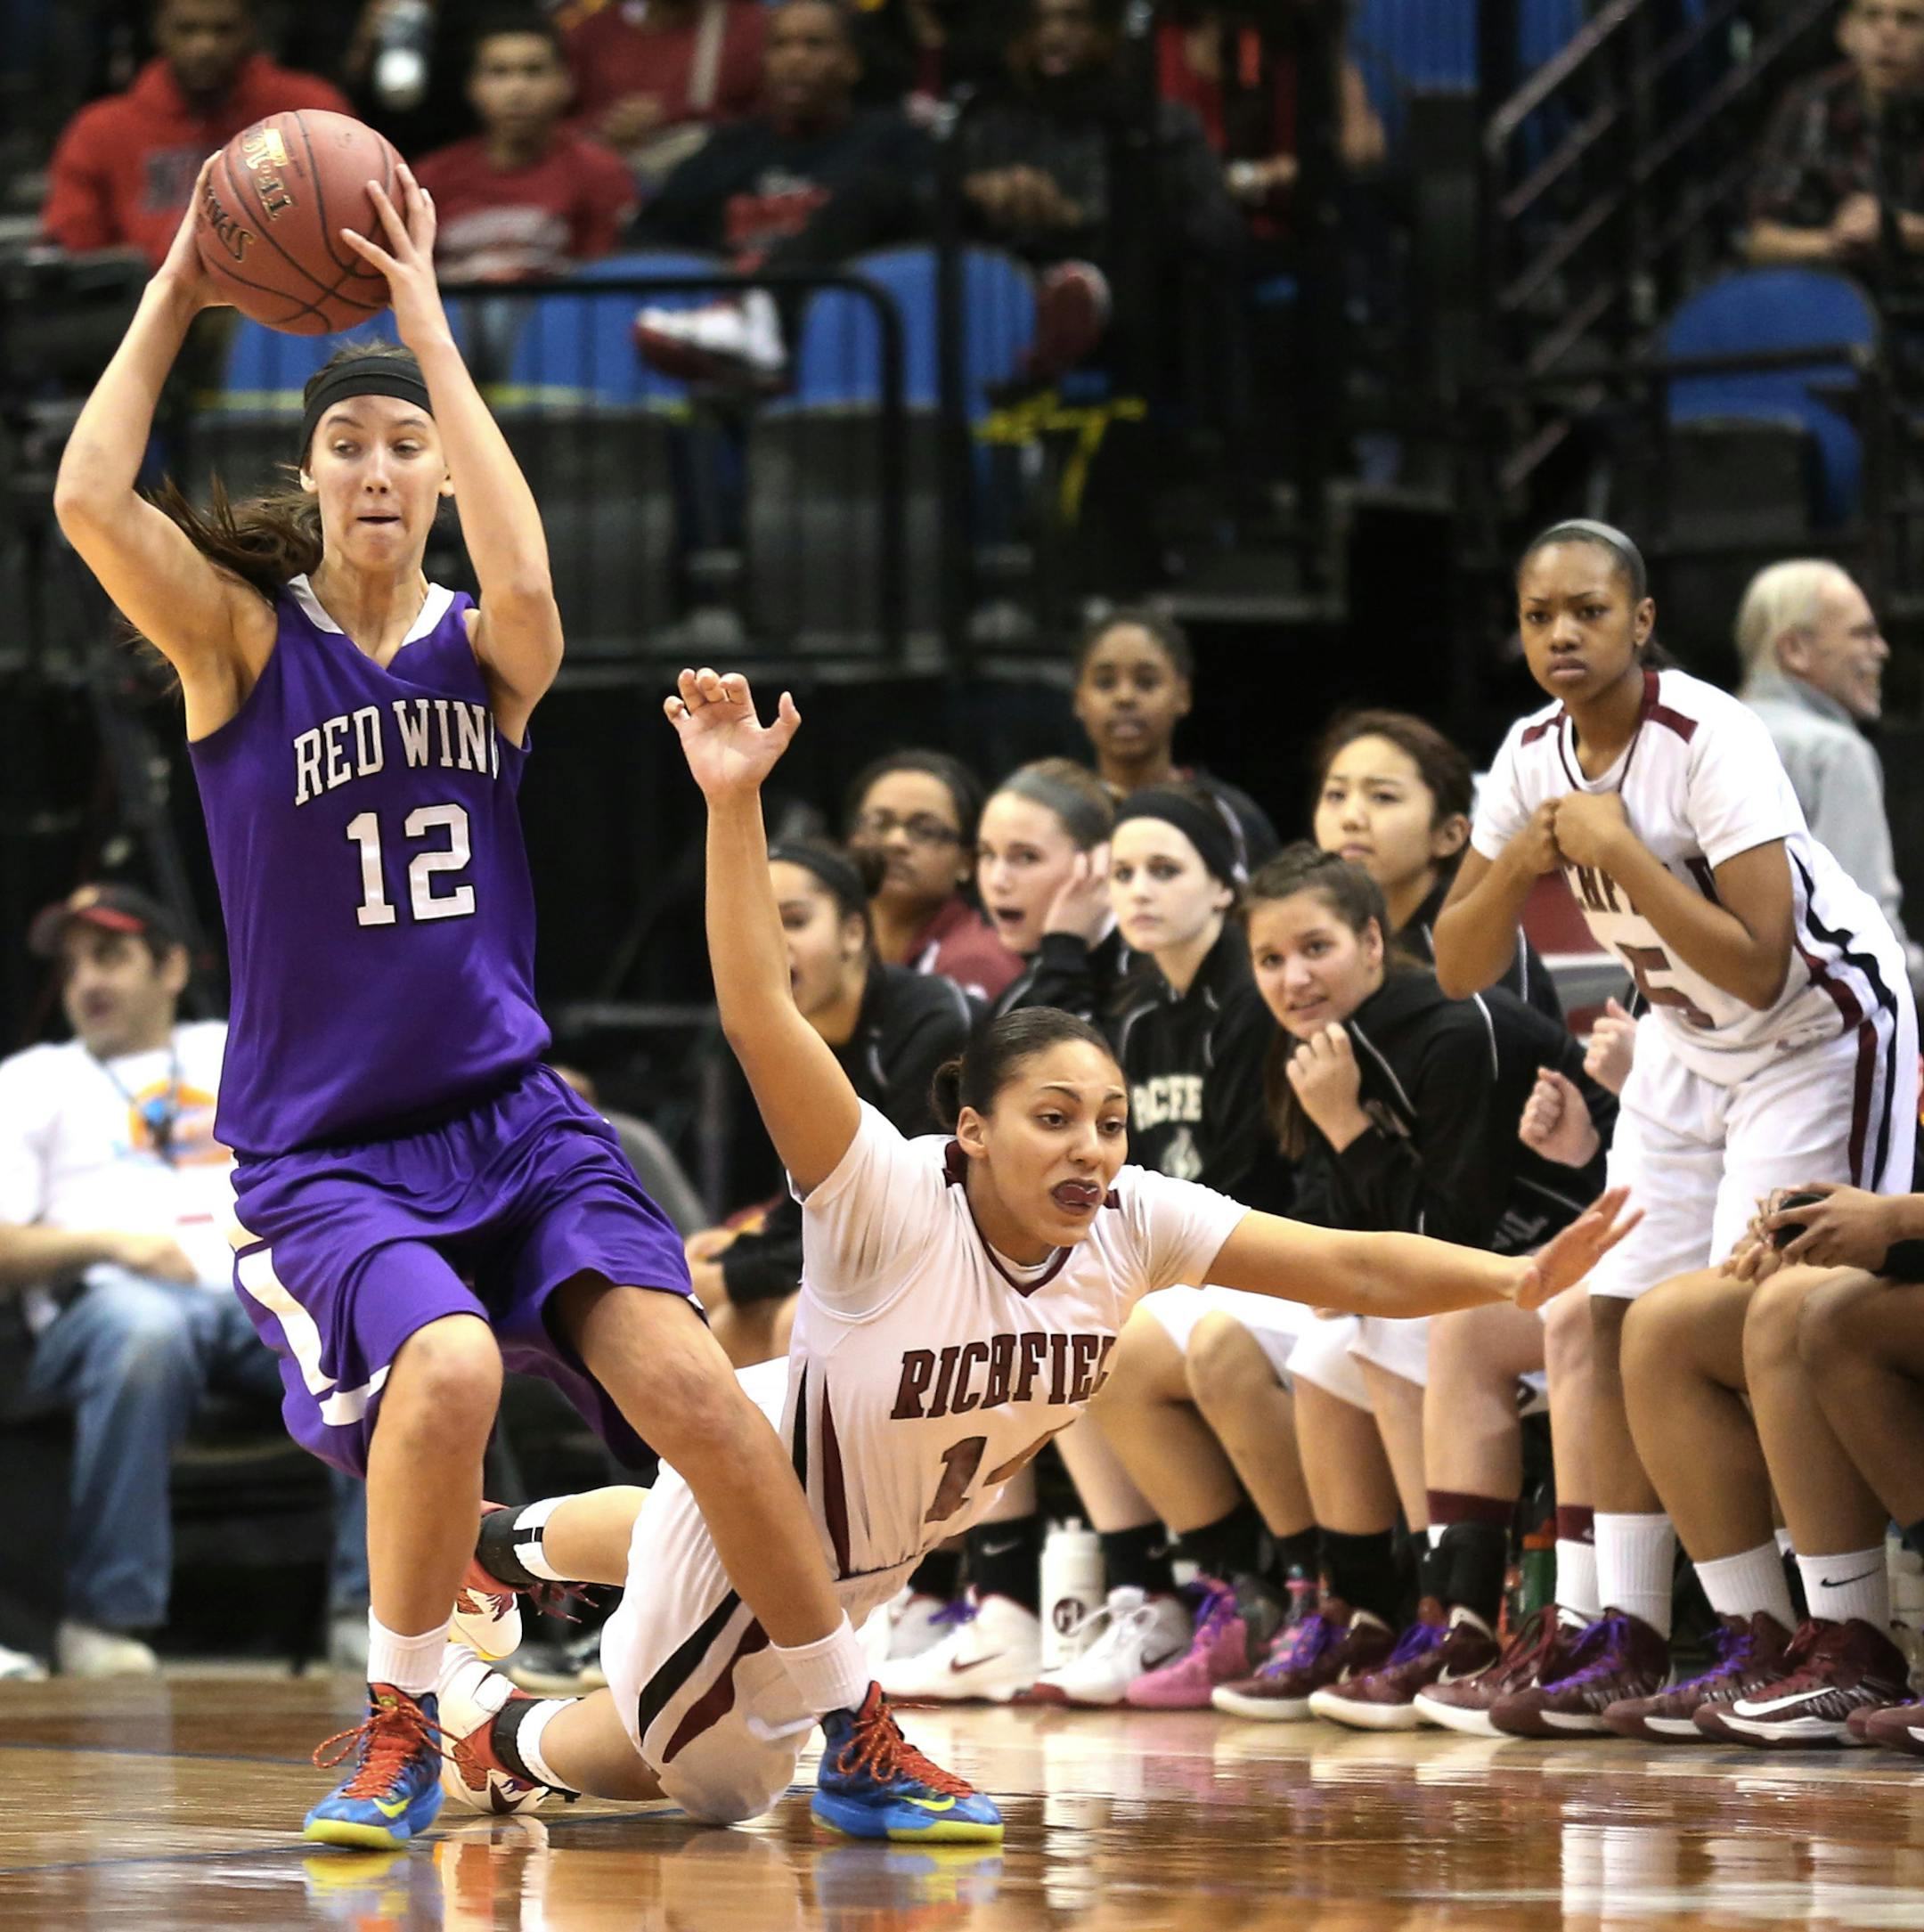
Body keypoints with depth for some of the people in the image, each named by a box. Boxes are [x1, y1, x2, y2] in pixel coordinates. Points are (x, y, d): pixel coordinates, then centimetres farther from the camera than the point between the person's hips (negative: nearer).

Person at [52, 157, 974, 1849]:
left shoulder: (485, 652, 5)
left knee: (690, 1384, -17)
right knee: (446, 1365, -31)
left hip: (512, 1117, 2)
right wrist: (177, 294, -10)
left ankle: (859, 1740, -3)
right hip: (324, 1149, -2)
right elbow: (89, 501, -17)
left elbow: (529, 584, -21)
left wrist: (428, 328, -17)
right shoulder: (242, 636, 1)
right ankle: (400, 1732, -9)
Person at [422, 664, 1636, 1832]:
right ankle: (489, 1718, 37)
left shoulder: (1132, 1223, -24)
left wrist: (1518, 1280, -45)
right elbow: (760, 1016, -52)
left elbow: (1351, 1265, -29)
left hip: (884, 1544, 6)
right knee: (701, 1772, 11)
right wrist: (734, 806, -62)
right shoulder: (891, 1202, -38)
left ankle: (517, 1541, 58)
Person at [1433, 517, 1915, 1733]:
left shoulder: (1713, 743, -27)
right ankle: (1631, 1639, 5)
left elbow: (1758, 967, -34)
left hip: (1821, 1030, -7)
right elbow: (1459, 970, -1)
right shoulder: (1535, 756, -5)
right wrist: (1517, 867, -20)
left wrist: (1619, 852, -34)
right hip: (1688, 1045, 7)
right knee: (1621, 1317, 0)